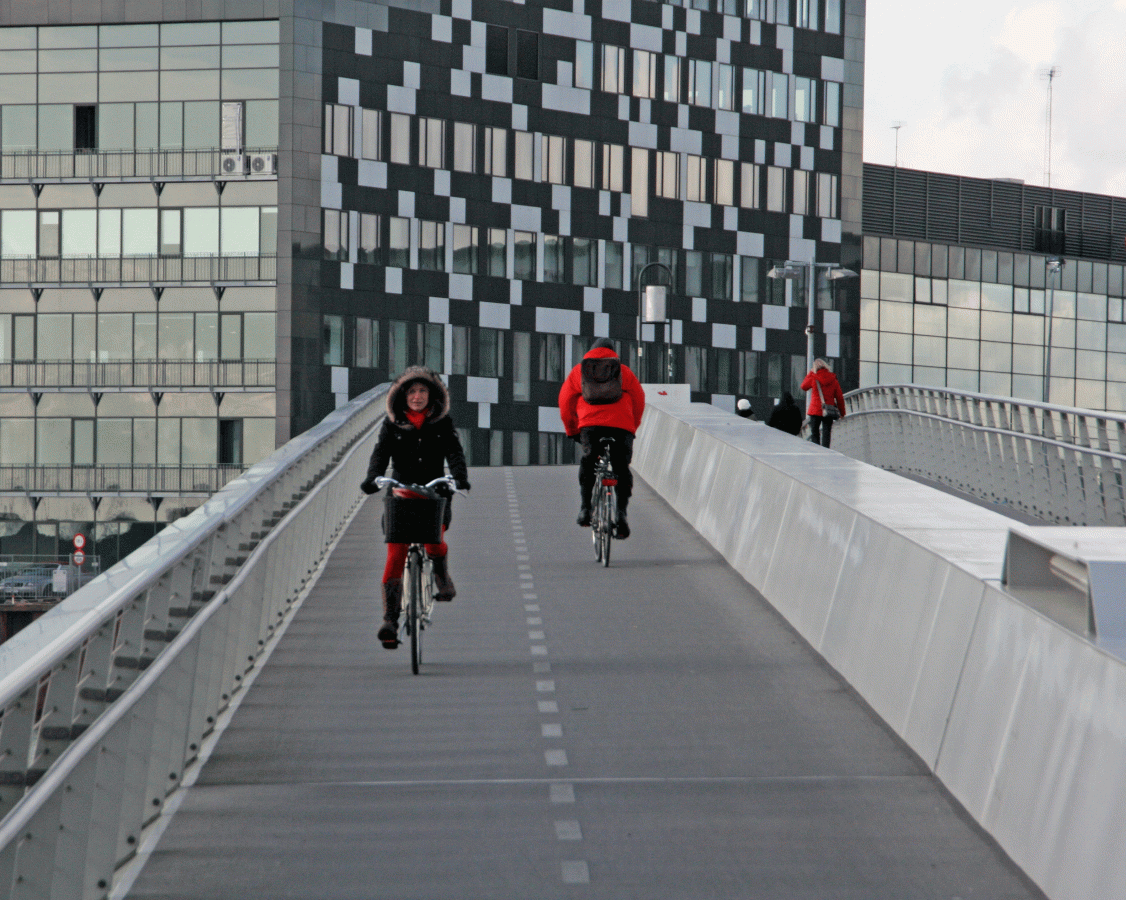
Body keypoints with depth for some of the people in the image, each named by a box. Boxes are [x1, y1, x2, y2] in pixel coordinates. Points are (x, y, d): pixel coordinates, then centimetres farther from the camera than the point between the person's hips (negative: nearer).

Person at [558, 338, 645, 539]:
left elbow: (565, 402, 20)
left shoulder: (578, 371, 20)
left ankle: (585, 508, 4)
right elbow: (639, 401, 20)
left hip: (590, 425, 0)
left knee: (587, 464, 17)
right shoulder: (623, 371, 20)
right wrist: (632, 427, 32)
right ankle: (620, 511, -8)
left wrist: (572, 430, 30)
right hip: (621, 426, 0)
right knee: (621, 469, 8)